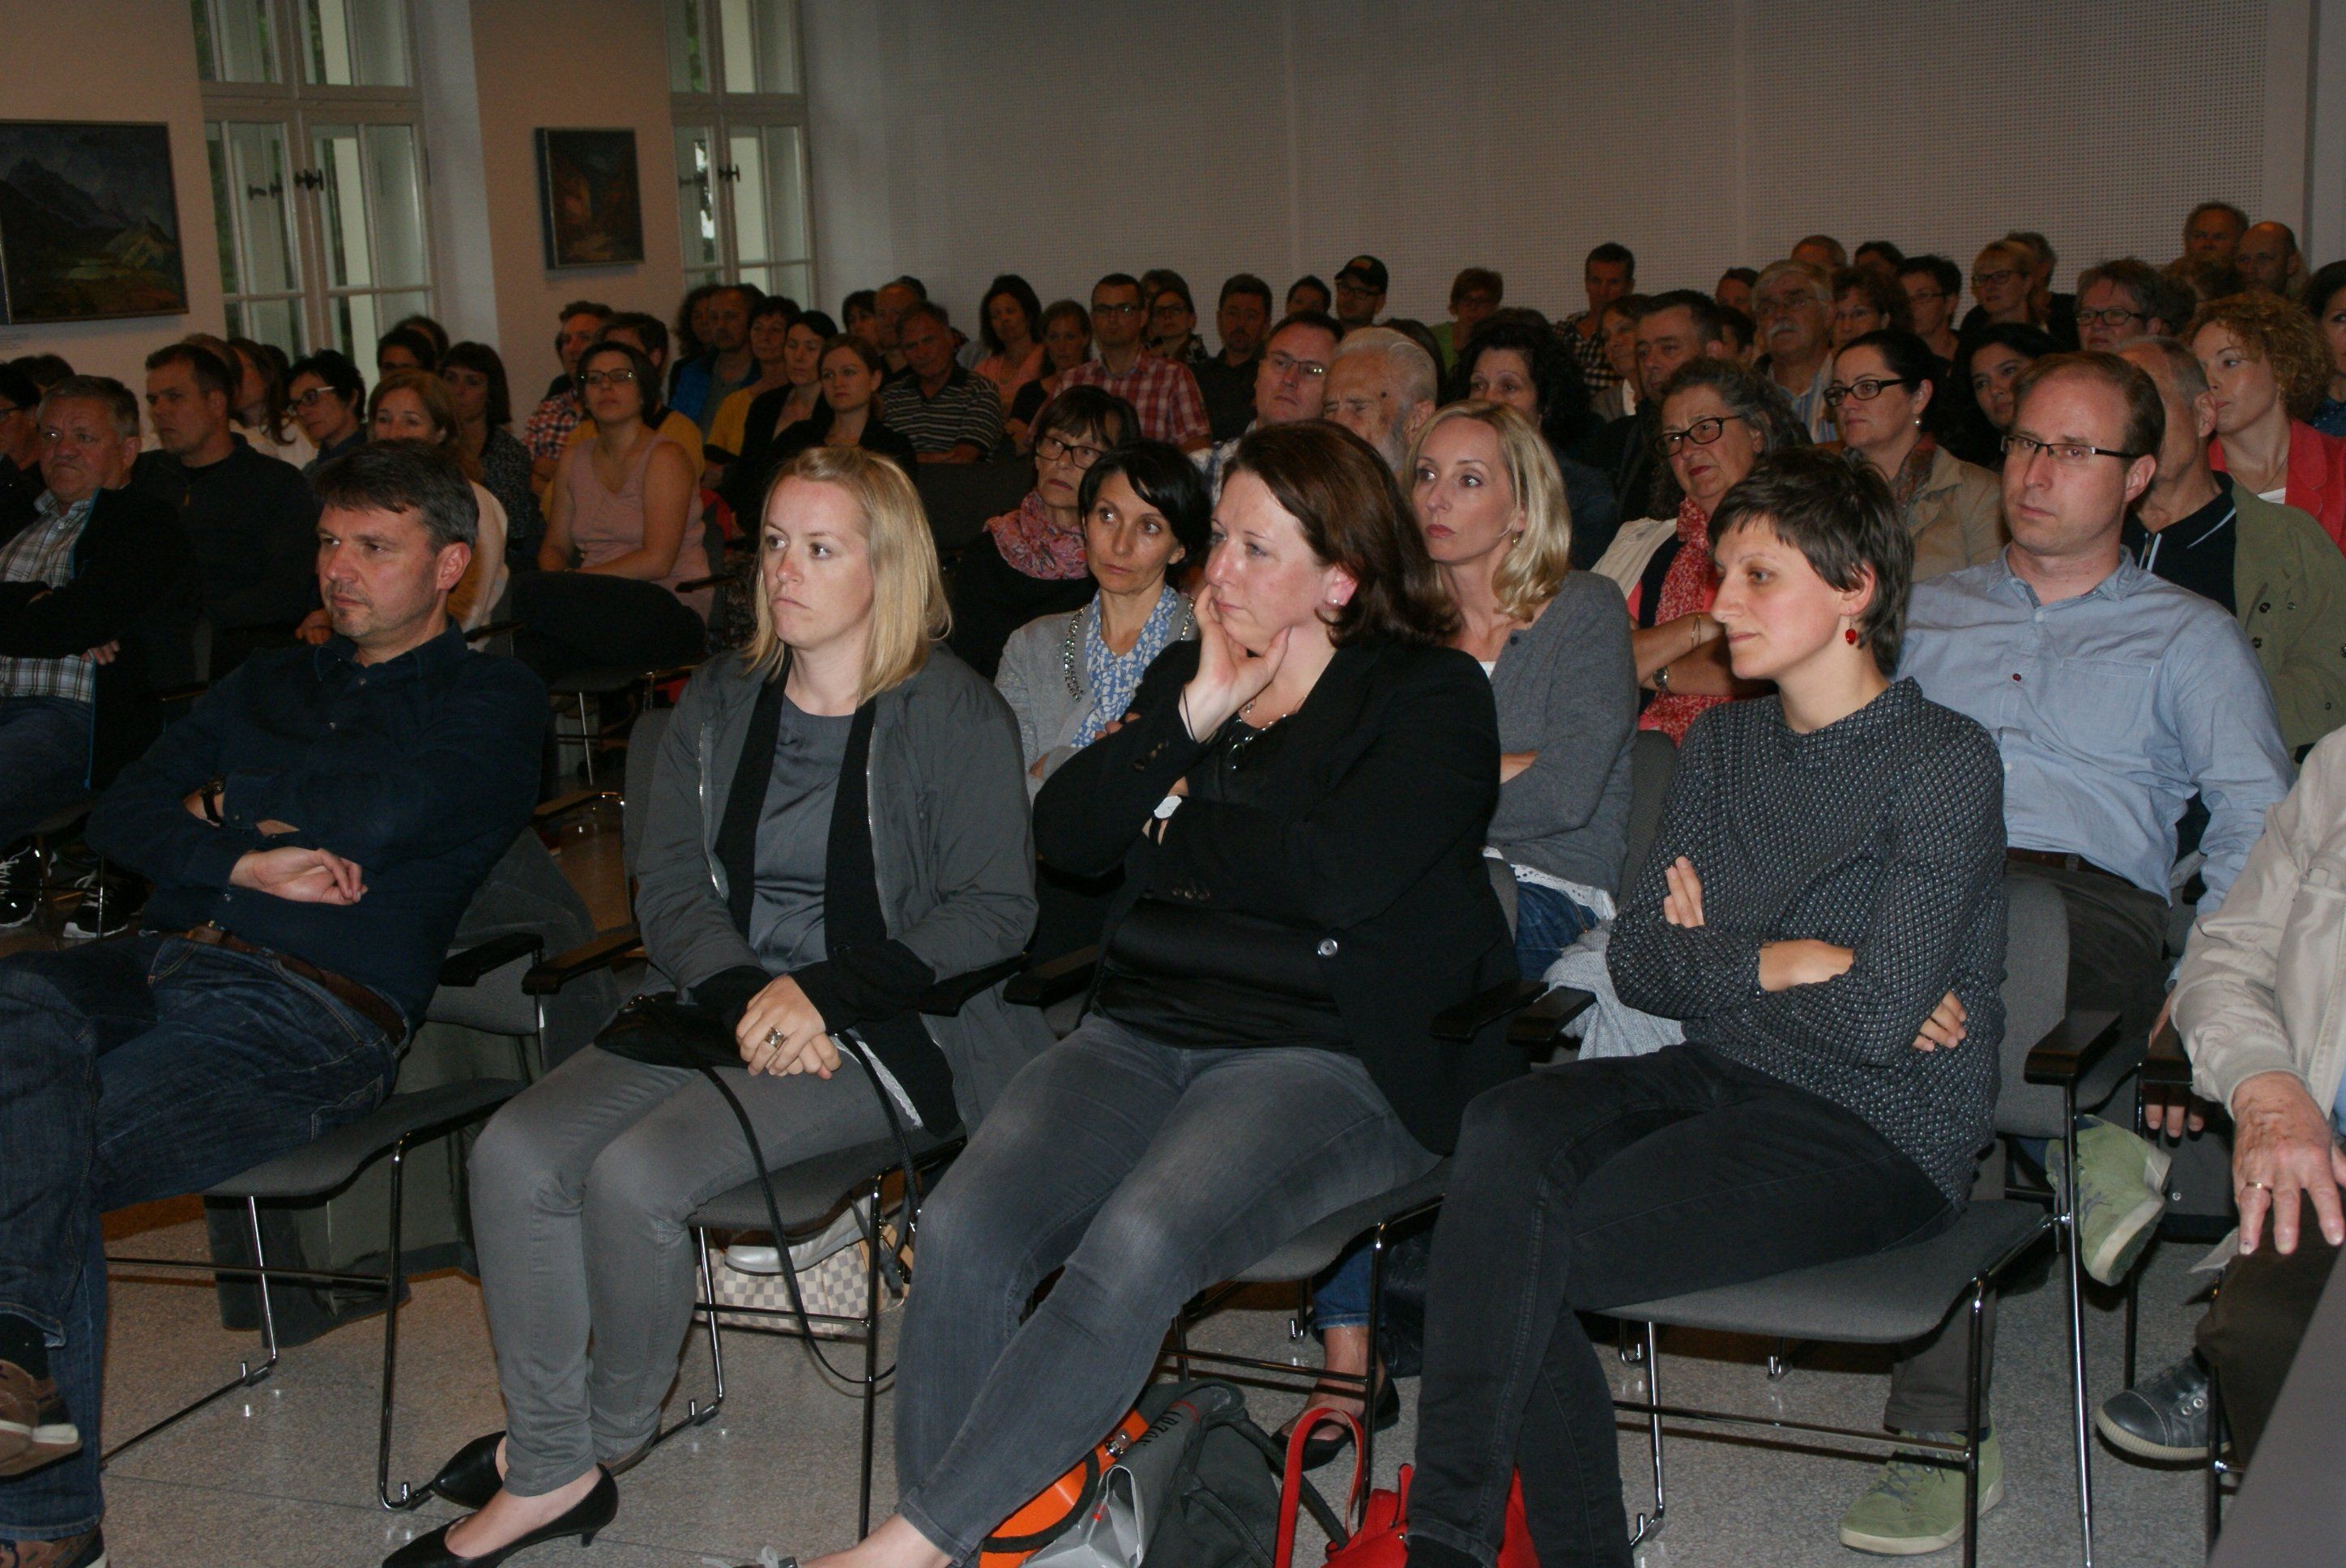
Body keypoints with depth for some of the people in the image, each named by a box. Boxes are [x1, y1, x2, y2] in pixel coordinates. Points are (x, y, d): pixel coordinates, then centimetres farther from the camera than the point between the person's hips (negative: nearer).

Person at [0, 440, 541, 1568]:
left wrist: (228, 803, 10)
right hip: (158, 965, 5)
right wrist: (248, 862, -2)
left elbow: (373, 819, -7)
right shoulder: (272, 682, 30)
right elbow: (120, 817, 17)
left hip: (315, 1011, -5)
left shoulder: (491, 701, 13)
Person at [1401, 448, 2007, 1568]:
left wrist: (1717, 959, -1)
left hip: (1877, 1131, -6)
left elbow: (1880, 1022, -15)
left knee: (1534, 1248, -25)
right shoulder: (1721, 746, 15)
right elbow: (1635, 962, 7)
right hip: (1721, 1081, 6)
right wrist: (1781, 961, -7)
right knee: (1507, 1128, -26)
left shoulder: (1945, 761, -6)